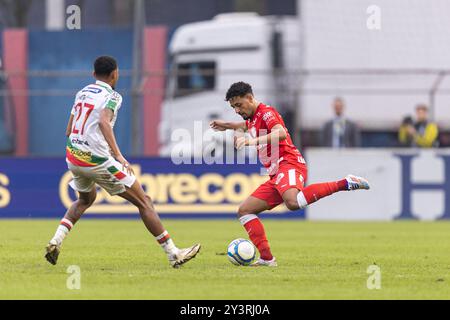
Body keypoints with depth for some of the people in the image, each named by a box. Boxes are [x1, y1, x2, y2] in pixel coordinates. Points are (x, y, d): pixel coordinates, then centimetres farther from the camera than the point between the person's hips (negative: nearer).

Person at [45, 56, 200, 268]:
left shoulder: (82, 93, 13)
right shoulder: (112, 96, -8)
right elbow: (103, 121, -28)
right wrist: (118, 155, -33)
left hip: (72, 157, 7)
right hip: (98, 161, -7)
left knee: (86, 199, 34)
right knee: (143, 202, 2)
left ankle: (56, 241, 12)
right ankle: (173, 254, 1)